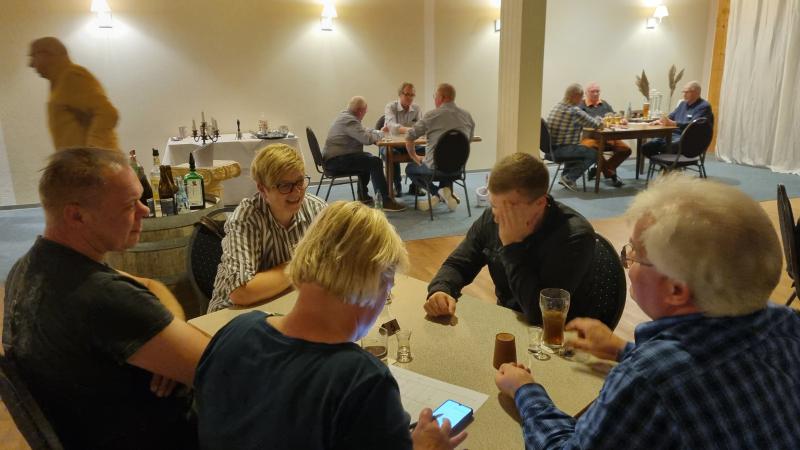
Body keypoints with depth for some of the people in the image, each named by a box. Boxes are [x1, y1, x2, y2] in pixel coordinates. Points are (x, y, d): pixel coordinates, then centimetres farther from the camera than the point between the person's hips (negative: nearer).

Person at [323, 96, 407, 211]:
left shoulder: (345, 115, 15)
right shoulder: (349, 121, -18)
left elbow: (362, 132, 26)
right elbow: (367, 138, -26)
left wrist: (377, 132, 12)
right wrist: (380, 134, -7)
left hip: (333, 157, 11)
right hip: (335, 160, -11)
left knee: (368, 158, 28)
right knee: (375, 162, -19)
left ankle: (363, 196, 33)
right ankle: (385, 201, -19)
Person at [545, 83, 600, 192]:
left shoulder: (557, 106, 10)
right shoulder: (574, 111, -17)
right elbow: (594, 124, -10)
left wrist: (597, 120, 19)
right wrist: (599, 120, 13)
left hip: (551, 147, 10)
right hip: (561, 150, -10)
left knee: (579, 150, 34)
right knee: (594, 154, -1)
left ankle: (565, 176, 26)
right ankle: (569, 178, 1)